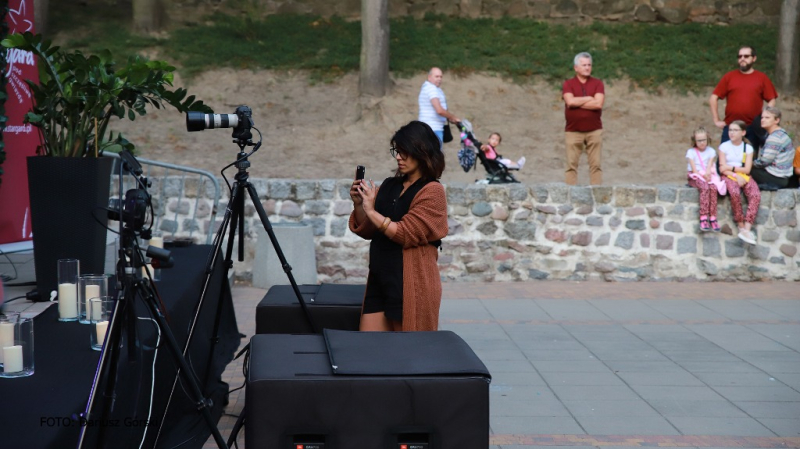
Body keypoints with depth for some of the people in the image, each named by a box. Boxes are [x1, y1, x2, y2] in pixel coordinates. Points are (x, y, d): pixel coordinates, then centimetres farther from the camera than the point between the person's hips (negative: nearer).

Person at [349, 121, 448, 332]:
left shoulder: (432, 191, -7)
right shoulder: (390, 186, 12)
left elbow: (406, 234, -15)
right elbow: (367, 231, 15)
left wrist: (371, 211, -17)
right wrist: (358, 204, -2)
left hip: (411, 284, -6)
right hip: (379, 279, 6)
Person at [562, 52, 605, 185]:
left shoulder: (597, 84, 6)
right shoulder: (568, 84, 4)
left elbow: (598, 104, -10)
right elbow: (570, 101, -14)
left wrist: (578, 102, -8)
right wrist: (589, 98, -6)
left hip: (594, 130, 1)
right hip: (573, 131, -1)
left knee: (595, 164, -1)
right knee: (571, 164, -3)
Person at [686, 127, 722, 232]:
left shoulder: (711, 151, 14)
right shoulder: (691, 152, 7)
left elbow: (709, 166, 1)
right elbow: (694, 168, -3)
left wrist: (707, 174, -20)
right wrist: (702, 176, -18)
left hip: (708, 176, 2)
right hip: (696, 177, -2)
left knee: (713, 188, -32)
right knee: (705, 187, -35)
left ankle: (712, 218, -35)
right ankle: (703, 218, -41)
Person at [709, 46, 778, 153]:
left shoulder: (762, 78, 7)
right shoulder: (729, 76, 7)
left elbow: (771, 101, 7)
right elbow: (713, 98, 6)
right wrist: (716, 120, 0)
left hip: (753, 130, 0)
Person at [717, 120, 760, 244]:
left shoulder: (748, 148, 10)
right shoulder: (724, 146, 4)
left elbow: (747, 169, 1)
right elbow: (722, 168, -3)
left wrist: (731, 167, -7)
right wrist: (736, 176, -15)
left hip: (744, 176, 2)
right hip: (729, 176, -2)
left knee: (756, 195, -28)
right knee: (735, 193, -36)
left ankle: (747, 229, -35)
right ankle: (741, 227, -26)